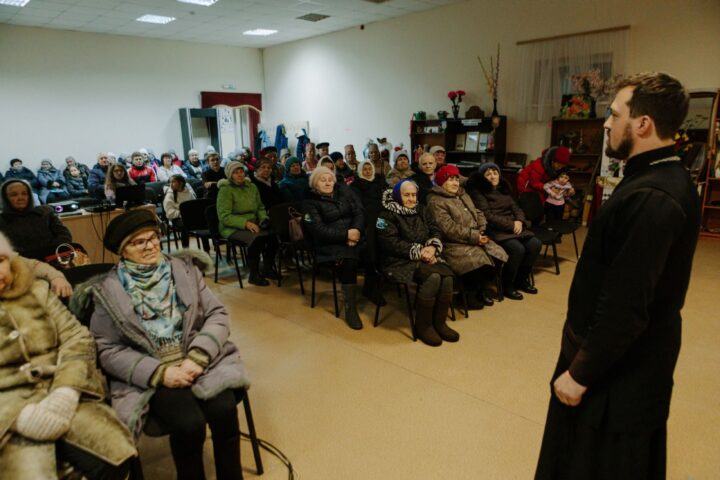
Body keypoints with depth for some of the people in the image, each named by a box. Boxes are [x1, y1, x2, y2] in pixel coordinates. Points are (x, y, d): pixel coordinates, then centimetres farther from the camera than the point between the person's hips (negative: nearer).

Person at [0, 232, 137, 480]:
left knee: (117, 455, -19)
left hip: (59, 396, 3)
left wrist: (66, 390, -12)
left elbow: (78, 338, 6)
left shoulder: (36, 291, 12)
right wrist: (20, 414, -19)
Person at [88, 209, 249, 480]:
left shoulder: (184, 269, 6)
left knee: (224, 412, -23)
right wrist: (159, 372, -15)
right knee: (189, 424, -26)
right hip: (149, 374, -2)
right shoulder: (108, 291, 1)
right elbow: (108, 350, -2)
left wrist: (196, 357, -15)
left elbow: (217, 315, 1)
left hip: (199, 361, 2)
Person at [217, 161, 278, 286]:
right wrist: (245, 223, -25)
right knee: (257, 238, -34)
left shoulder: (252, 186, 12)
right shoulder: (225, 190, -7)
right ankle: (254, 275, -18)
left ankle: (267, 268, -2)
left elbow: (260, 207, 19)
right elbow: (224, 216, -14)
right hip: (232, 228, -5)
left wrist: (264, 219, -4)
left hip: (252, 225, 5)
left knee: (273, 235, -23)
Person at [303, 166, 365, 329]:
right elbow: (319, 230, -12)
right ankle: (350, 309, -27)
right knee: (348, 258, -34)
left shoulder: (343, 190, 11)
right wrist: (345, 235, -20)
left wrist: (356, 230, -17)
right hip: (329, 243, -4)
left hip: (353, 234, 4)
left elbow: (359, 211, 4)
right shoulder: (310, 202, -1)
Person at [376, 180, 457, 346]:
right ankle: (423, 325, -16)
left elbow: (435, 231, 11)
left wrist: (432, 247, -12)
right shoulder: (387, 214, -2)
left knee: (447, 276, -24)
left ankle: (439, 322, -10)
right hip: (400, 262, -6)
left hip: (426, 257, 6)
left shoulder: (421, 210, 18)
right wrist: (418, 251, -18)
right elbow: (391, 242, -13)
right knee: (433, 277, -31)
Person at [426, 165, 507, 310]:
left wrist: (481, 232, -5)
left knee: (497, 255, -11)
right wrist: (474, 237, -18)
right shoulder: (436, 202, -10)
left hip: (476, 239, 8)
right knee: (477, 261, -29)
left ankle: (480, 289, 11)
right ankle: (470, 294, -1)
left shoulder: (463, 195, 19)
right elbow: (449, 228, -19)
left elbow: (478, 213, 15)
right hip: (454, 244, -8)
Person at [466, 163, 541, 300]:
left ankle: (522, 279, 6)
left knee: (535, 244, -14)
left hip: (514, 226, 7)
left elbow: (516, 207, 15)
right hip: (496, 230, -7)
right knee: (517, 249, -29)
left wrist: (519, 221, -8)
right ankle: (507, 286, -9)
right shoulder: (478, 192, -4)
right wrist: (511, 225, -17)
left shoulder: (503, 189, 19)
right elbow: (487, 216, -13)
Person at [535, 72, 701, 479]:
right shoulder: (667, 178, 5)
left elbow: (625, 306, -29)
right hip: (636, 357, 9)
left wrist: (580, 373, -18)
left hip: (618, 368, -9)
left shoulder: (650, 198, -28)